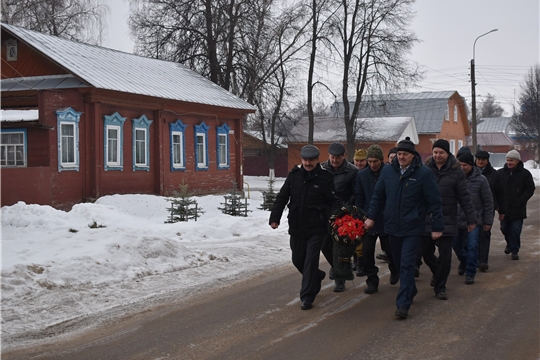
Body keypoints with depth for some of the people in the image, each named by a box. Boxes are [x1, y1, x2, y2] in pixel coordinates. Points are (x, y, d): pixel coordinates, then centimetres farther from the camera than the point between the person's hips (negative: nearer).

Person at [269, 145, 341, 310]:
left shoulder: (325, 177, -6)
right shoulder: (294, 174, 3)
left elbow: (333, 201, -5)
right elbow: (282, 197, 6)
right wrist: (275, 217, -2)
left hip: (316, 228, -4)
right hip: (296, 227, 5)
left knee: (311, 261, -7)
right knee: (298, 260, 15)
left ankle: (307, 296, -1)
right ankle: (317, 276, 44)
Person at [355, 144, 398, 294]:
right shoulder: (362, 175, 0)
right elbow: (359, 198, 4)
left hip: (387, 220, -2)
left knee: (390, 250, 11)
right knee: (367, 252, 1)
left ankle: (394, 270, 41)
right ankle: (372, 281, 13)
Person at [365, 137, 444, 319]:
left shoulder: (424, 173, -10)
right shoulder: (387, 171, 2)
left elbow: (434, 201, -9)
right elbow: (378, 195, 11)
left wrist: (437, 227, -10)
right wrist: (371, 216, 5)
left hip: (412, 228, -5)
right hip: (392, 226, 5)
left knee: (406, 264, -10)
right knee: (398, 262, 16)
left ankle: (403, 304, -9)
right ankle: (410, 289, 38)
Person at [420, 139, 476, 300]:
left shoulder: (456, 171, -2)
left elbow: (464, 197, -1)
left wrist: (471, 219, -1)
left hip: (447, 220, -2)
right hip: (426, 219, 2)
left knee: (445, 256, 0)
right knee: (426, 253, 10)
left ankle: (440, 287, 15)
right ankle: (437, 273, 41)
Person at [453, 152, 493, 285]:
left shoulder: (480, 180, -6)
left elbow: (488, 201, -1)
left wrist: (488, 221, -1)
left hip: (474, 220, -3)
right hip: (457, 219, 3)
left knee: (472, 247, -7)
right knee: (456, 244, 14)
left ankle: (470, 273, 4)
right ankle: (464, 261, 42)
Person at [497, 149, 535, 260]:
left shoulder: (525, 174, -1)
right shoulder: (500, 173, 6)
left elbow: (530, 189, 0)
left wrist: (520, 201, -10)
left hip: (518, 209, -3)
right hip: (504, 208, 3)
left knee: (515, 230, -6)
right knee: (504, 229, 13)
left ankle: (514, 250, 5)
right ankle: (510, 244, 38)